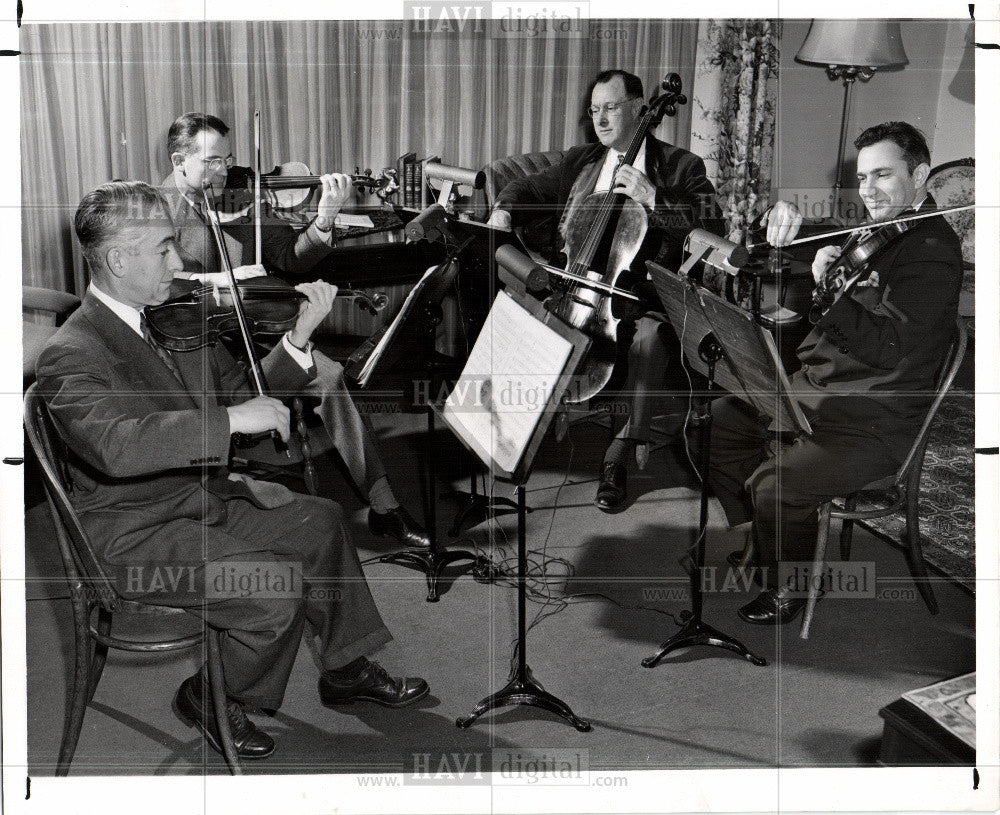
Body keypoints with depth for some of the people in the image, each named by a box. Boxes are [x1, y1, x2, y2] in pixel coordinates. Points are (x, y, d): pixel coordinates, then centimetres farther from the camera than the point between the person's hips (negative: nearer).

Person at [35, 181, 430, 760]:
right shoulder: (72, 355, -23)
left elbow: (245, 393, 5)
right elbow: (115, 445, -41)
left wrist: (300, 337, -9)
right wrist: (231, 420, -42)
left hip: (205, 497, 9)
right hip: (134, 537, -9)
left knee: (322, 522, 12)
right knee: (279, 587, -22)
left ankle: (346, 670, 28)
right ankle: (212, 699, 7)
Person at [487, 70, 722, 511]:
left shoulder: (680, 166, 6)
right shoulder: (579, 160, 20)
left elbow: (712, 228, -7)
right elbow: (529, 188, 27)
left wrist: (654, 199, -17)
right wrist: (504, 209, 4)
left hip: (643, 297, -4)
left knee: (649, 340, -35)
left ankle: (617, 459, -23)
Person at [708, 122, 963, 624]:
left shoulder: (933, 252, -16)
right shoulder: (869, 232, 10)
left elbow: (889, 347, -27)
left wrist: (830, 288, -26)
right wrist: (786, 224, -4)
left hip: (873, 424, -9)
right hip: (811, 389, 9)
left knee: (776, 485, -27)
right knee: (714, 422, 7)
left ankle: (789, 589, 3)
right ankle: (758, 540, 21)